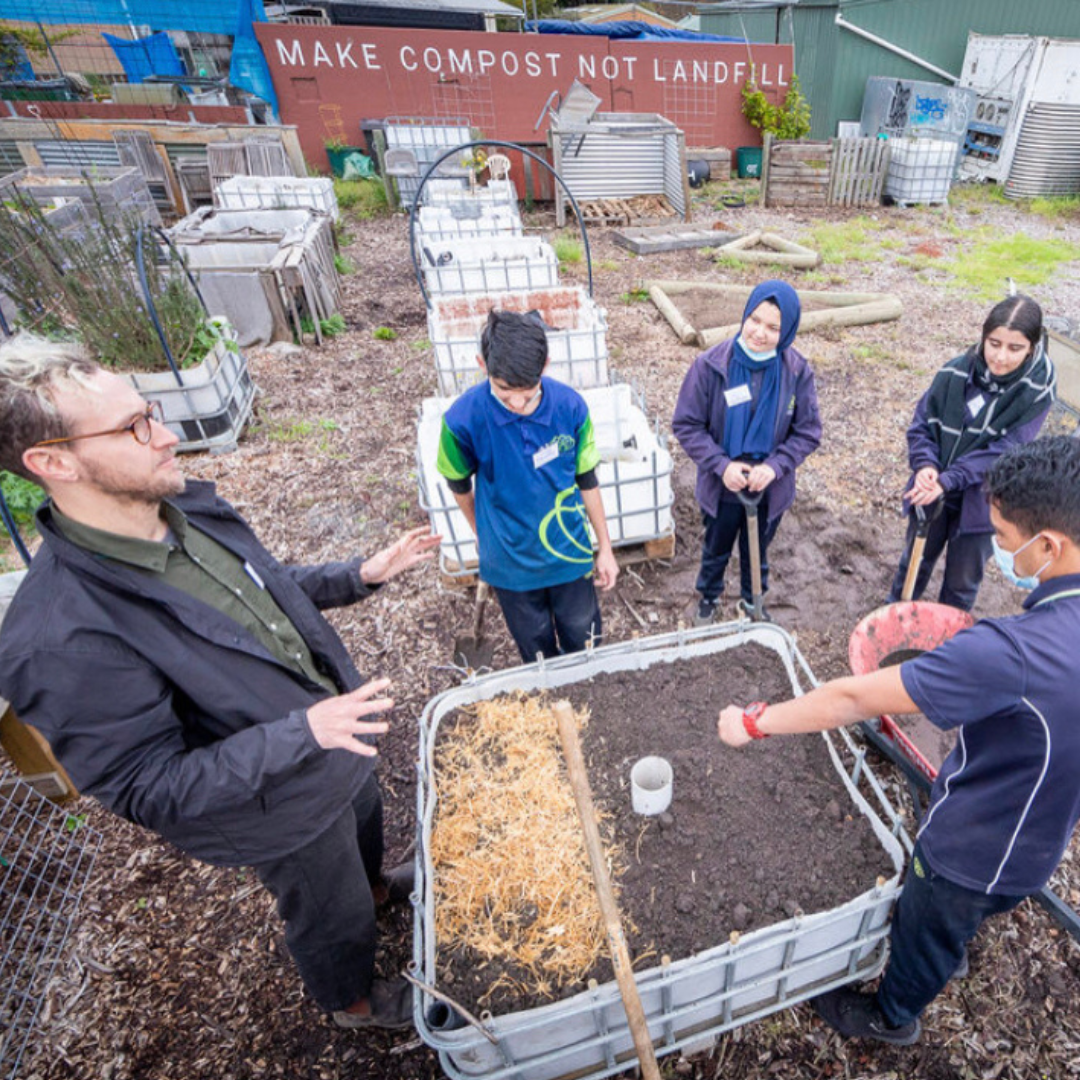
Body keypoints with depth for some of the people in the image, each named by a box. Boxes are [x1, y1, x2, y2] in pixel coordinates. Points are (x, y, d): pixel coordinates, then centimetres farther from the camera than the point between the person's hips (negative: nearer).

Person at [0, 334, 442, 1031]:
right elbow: (147, 789, -28)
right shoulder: (63, 641, -36)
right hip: (282, 808, -6)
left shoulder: (192, 508, -13)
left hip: (337, 743, 7)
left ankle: (373, 887, 70)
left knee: (366, 820, 35)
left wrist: (362, 576, -8)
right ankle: (354, 1001, 58)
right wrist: (304, 732, -38)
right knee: (333, 914, 23)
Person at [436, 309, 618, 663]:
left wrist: (605, 548, 3)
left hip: (569, 552, 1)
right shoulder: (462, 419, -23)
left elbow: (587, 480, -5)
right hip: (511, 562, -1)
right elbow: (459, 484, -3)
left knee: (585, 642, 21)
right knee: (538, 653, 22)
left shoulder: (570, 406, -18)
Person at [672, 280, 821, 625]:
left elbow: (808, 431, -8)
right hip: (721, 485, -1)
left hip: (771, 489, 1)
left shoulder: (797, 371, -15)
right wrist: (722, 465, -25)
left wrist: (775, 466, -24)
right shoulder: (711, 365, -20)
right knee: (716, 551, 23)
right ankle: (708, 599, 52)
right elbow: (686, 425, -15)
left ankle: (753, 603, 53)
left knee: (757, 553, 25)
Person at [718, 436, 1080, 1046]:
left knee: (924, 934, 24)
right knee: (962, 917, 37)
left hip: (977, 846, -6)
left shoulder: (1012, 654, -42)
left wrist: (753, 724, -25)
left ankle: (892, 1016, 53)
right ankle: (952, 950, 67)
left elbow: (854, 699, -37)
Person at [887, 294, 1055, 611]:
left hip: (981, 501, -2)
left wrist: (947, 480, -31)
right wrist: (925, 465, -24)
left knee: (962, 582, 15)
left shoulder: (1037, 389, -17)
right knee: (915, 561, 23)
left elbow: (1005, 452, -21)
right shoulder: (956, 372, -14)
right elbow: (922, 423, -6)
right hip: (932, 492, 2)